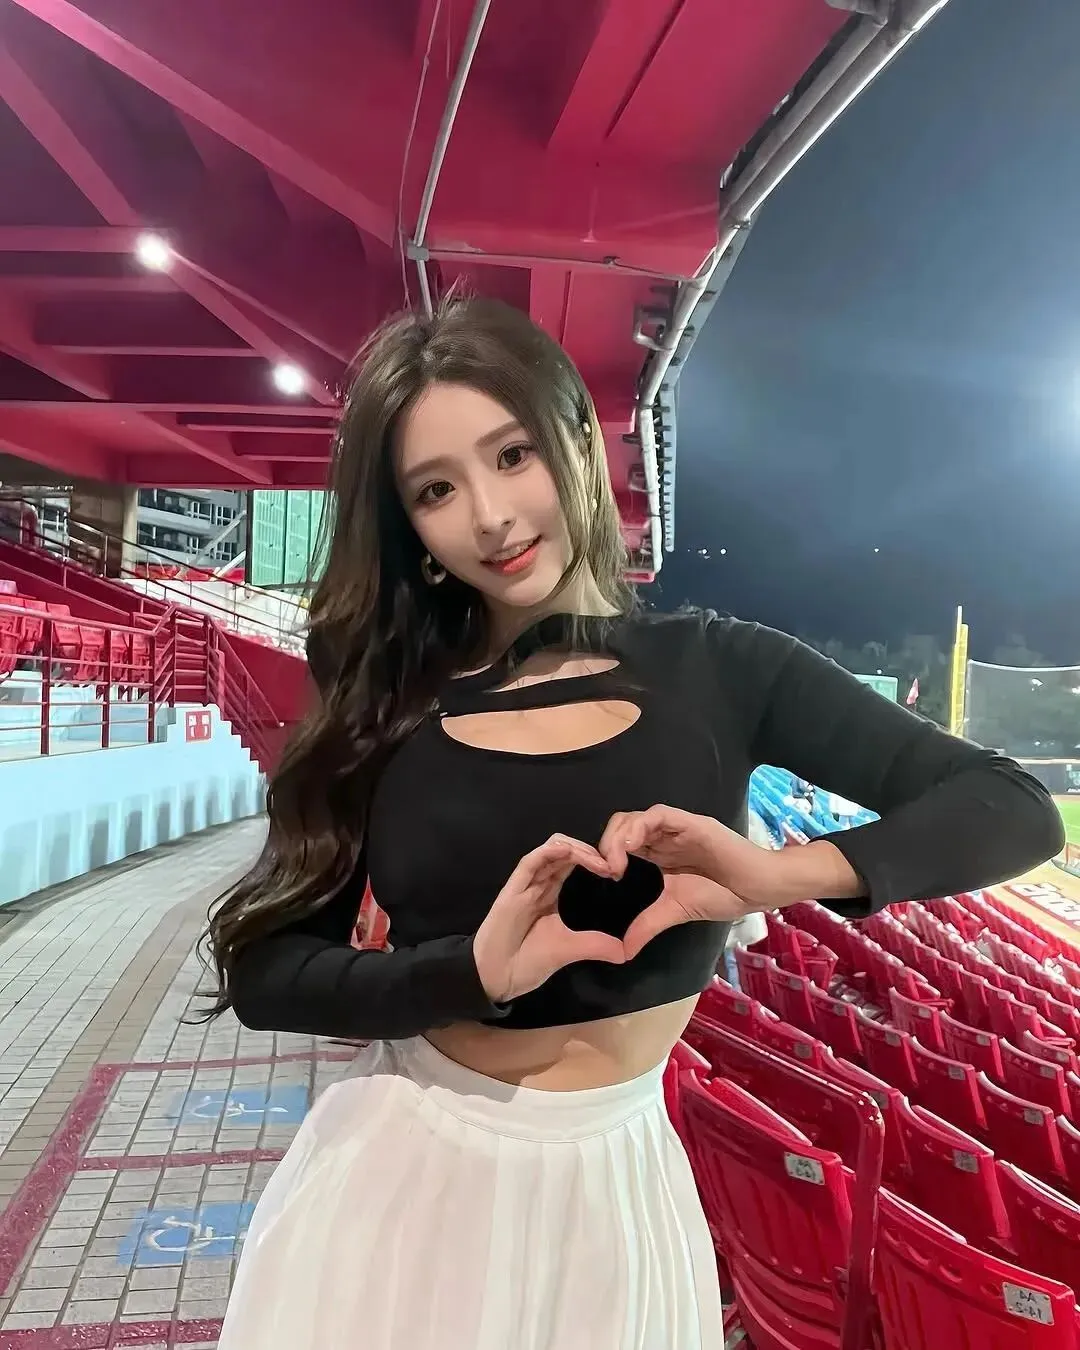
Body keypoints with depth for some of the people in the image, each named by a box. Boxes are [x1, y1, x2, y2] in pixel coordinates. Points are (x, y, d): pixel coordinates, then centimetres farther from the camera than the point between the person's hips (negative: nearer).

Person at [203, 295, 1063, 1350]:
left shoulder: (714, 669, -10)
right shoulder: (386, 710, -8)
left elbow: (1014, 810, -10)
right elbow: (261, 974, -8)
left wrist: (780, 874, -27)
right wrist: (476, 972, -25)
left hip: (607, 1184, 0)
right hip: (402, 1171, 1)